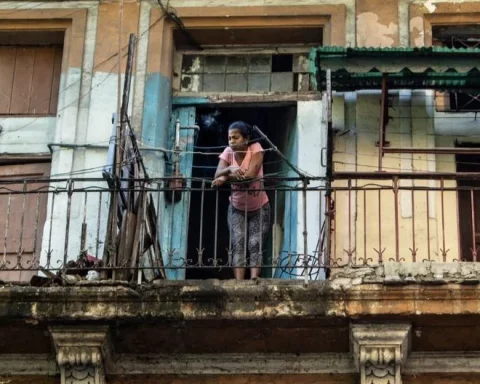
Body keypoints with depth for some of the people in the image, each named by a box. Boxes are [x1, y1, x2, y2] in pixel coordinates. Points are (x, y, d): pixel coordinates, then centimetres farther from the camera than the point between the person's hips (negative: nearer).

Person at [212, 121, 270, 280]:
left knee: (255, 245, -11)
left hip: (259, 208, -2)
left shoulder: (255, 149, -19)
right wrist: (230, 168, -43)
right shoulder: (228, 152, -10)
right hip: (237, 208, 3)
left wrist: (226, 177, -29)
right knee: (238, 244, -9)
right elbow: (217, 174, -23)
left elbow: (250, 175, -33)